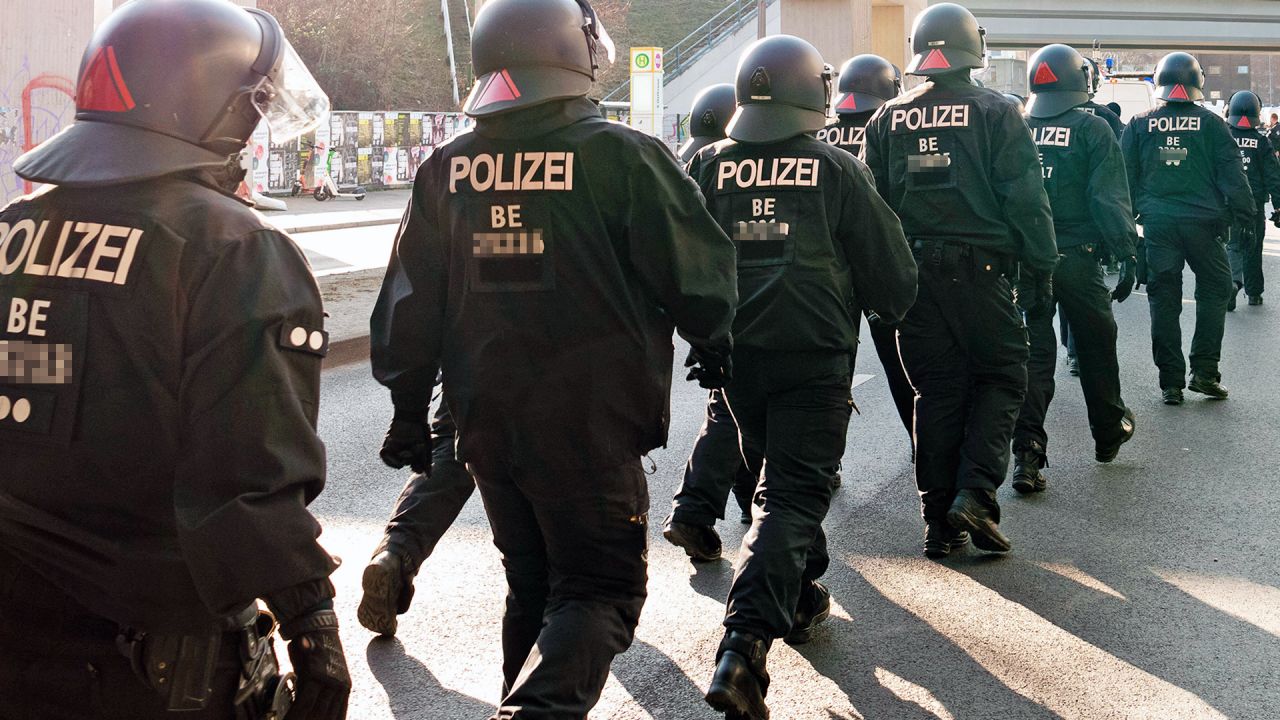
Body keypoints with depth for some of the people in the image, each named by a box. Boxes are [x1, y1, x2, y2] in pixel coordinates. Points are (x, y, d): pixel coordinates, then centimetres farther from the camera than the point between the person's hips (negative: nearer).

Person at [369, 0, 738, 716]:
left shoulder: (446, 168, 3)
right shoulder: (623, 156, -12)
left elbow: (409, 303, 8)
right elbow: (694, 270, -7)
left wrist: (409, 407, 18)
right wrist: (712, 343, 13)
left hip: (485, 419, 6)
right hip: (590, 422, -5)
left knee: (532, 584, 20)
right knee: (600, 590, 2)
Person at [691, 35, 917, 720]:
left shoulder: (708, 166, 1)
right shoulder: (836, 170, -6)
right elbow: (891, 275, -1)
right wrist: (888, 302, 21)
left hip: (735, 354, 4)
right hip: (814, 356, -4)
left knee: (777, 475, 24)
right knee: (792, 495, -4)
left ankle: (800, 597, 37)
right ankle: (745, 643, -20)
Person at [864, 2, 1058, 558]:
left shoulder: (888, 120, 6)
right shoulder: (996, 112, -4)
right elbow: (1026, 199, -6)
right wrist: (1042, 265, 2)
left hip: (913, 272, 4)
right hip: (980, 269, -3)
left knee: (935, 391, 9)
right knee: (1001, 377, 10)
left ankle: (939, 522, 11)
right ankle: (975, 493, -7)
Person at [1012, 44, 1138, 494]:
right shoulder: (1092, 130, -7)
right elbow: (1110, 199, -11)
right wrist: (1127, 254, -8)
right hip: (1076, 258, -2)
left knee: (1032, 353, 4)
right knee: (1097, 344, 16)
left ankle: (1026, 453, -6)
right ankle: (1109, 433, 33)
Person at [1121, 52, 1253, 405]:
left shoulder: (1140, 124, 3)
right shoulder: (1211, 124, -2)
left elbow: (1126, 176, 6)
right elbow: (1232, 175, -2)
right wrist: (1245, 216, 4)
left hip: (1158, 222, 2)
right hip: (1202, 221, -2)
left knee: (1164, 299, 6)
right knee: (1214, 290, 14)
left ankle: (1171, 382, 7)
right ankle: (1204, 371, 7)